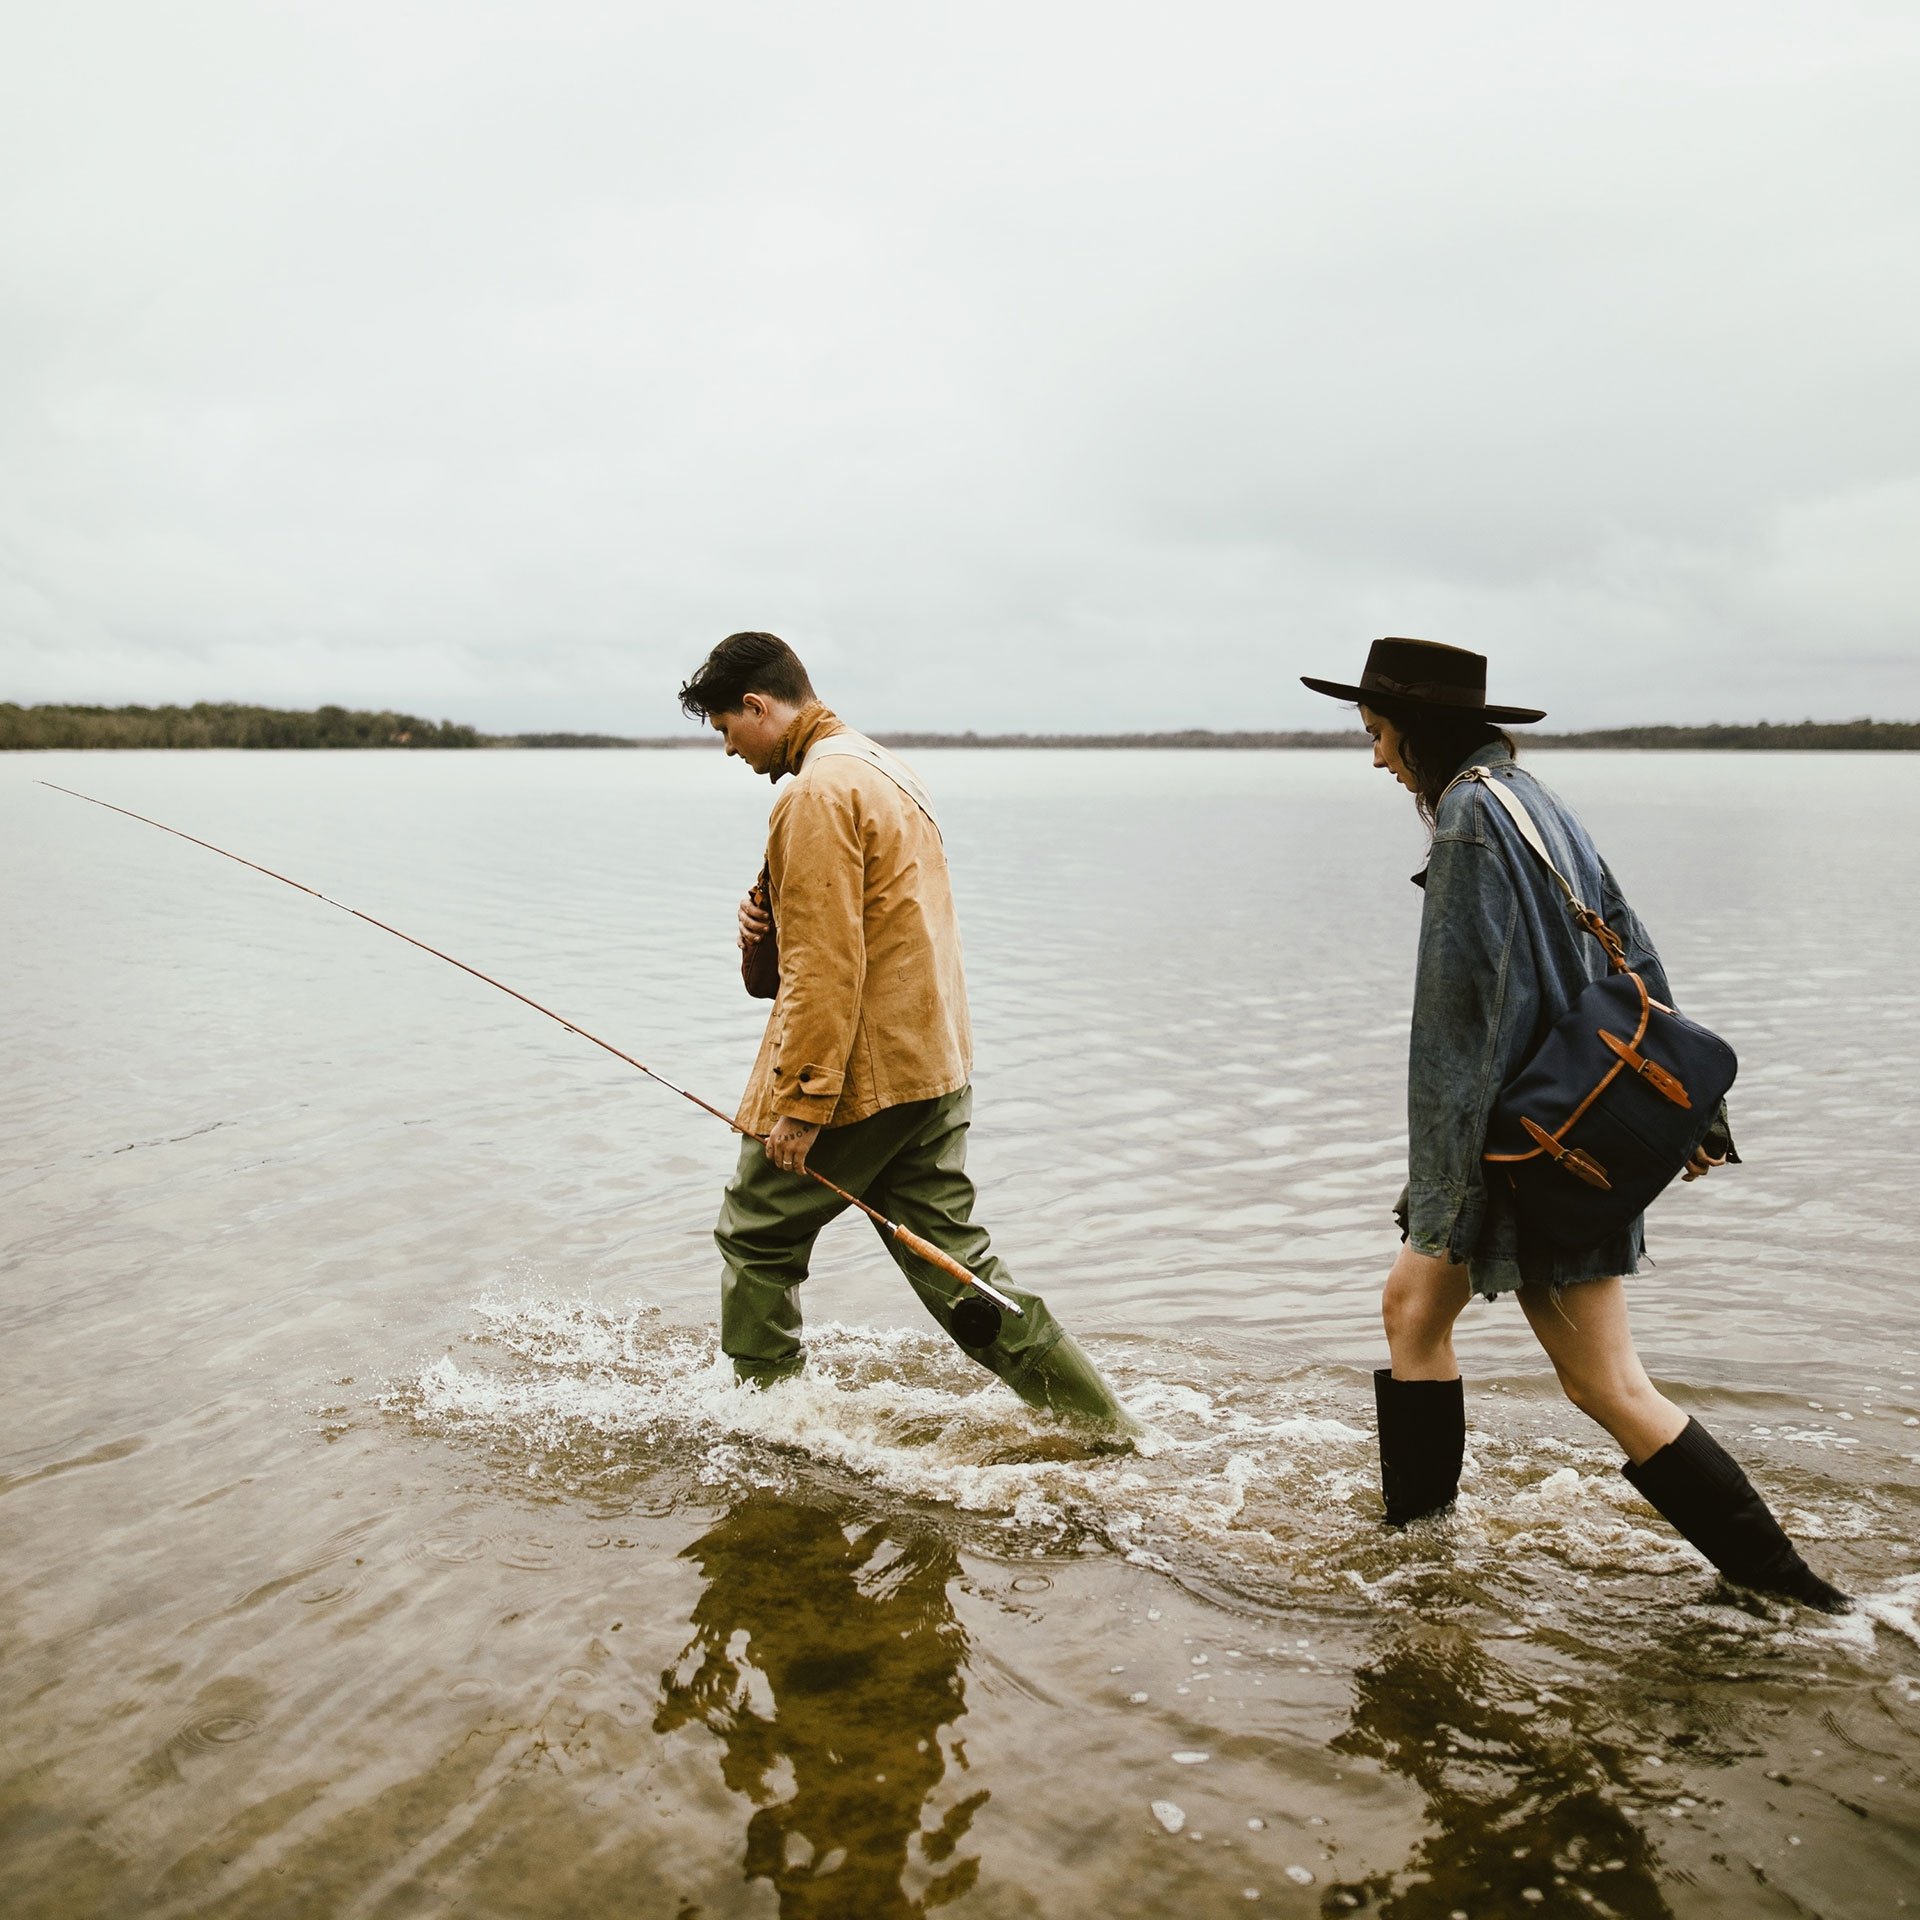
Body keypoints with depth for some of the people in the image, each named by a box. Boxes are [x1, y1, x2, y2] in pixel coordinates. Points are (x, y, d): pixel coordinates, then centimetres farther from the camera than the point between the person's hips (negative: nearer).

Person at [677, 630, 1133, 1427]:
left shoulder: (817, 792, -15)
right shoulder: (885, 769, 17)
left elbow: (828, 965, -21)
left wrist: (801, 1101, -19)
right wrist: (780, 917, 8)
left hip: (863, 1074, -9)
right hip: (932, 1065, 9)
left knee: (757, 1239, 10)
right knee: (951, 1260, 11)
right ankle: (1101, 1421, 12)